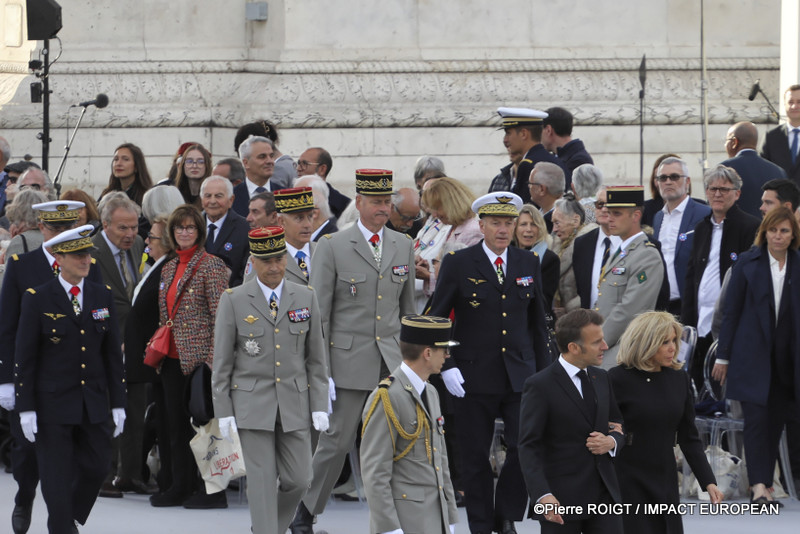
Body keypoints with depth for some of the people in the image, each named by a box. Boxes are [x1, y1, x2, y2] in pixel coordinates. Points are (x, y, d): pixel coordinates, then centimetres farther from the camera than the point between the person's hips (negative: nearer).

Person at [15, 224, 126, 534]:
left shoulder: (102, 296, 6)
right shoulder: (37, 299, -6)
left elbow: (113, 352, 9)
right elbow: (24, 357, -5)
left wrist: (118, 403, 6)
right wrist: (26, 409, -10)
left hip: (93, 402, 4)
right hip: (52, 403, -4)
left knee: (97, 466, 6)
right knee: (57, 477, -1)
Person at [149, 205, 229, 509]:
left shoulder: (211, 265, -8)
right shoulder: (169, 268, 15)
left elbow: (220, 314, -12)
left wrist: (214, 357, -17)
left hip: (199, 356, -8)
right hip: (173, 358, 8)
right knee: (176, 424, 10)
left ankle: (214, 491, 0)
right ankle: (180, 487, 17)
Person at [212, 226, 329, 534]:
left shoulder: (305, 298, 5)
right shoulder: (234, 301, -2)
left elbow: (316, 358, 8)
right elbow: (222, 361, 0)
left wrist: (319, 406, 2)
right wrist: (223, 411, -4)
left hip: (294, 403, 3)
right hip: (252, 403, -3)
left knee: (298, 480, 2)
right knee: (262, 481, -4)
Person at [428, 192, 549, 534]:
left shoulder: (529, 264, 8)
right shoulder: (458, 264, -2)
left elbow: (537, 323, 15)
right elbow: (436, 319, 0)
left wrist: (544, 373, 12)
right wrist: (446, 367, -9)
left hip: (520, 376, 2)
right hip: (475, 376, -2)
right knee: (475, 458, 3)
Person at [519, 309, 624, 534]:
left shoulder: (601, 378, 11)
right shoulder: (540, 386, -11)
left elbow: (619, 426, 22)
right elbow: (529, 448, -14)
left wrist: (612, 441, -4)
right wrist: (542, 495, -27)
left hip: (604, 494, 6)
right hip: (561, 499, -6)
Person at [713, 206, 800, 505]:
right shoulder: (747, 263, 1)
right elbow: (731, 311, 3)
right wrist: (723, 356, 1)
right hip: (752, 354, -2)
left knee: (776, 420, 5)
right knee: (756, 416, -11)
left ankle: (763, 483, 11)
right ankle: (759, 484, -16)